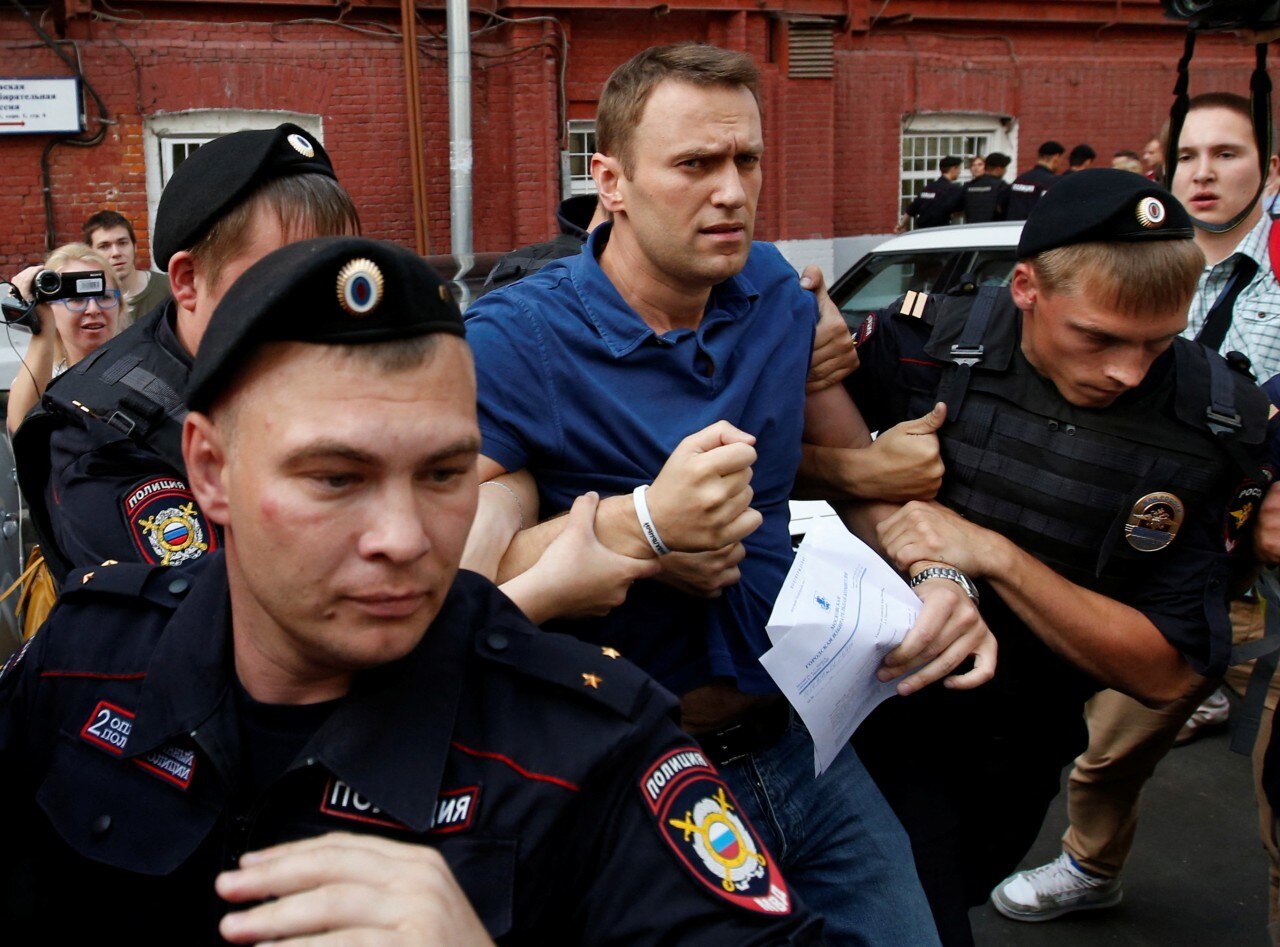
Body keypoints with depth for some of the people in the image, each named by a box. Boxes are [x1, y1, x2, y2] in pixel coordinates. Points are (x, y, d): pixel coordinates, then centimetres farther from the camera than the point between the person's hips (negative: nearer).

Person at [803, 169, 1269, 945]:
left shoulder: (1217, 426, -18)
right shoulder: (927, 345, -20)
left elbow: (1169, 671, -17)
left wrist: (991, 555, -28)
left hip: (1019, 756, 2)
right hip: (888, 710, -1)